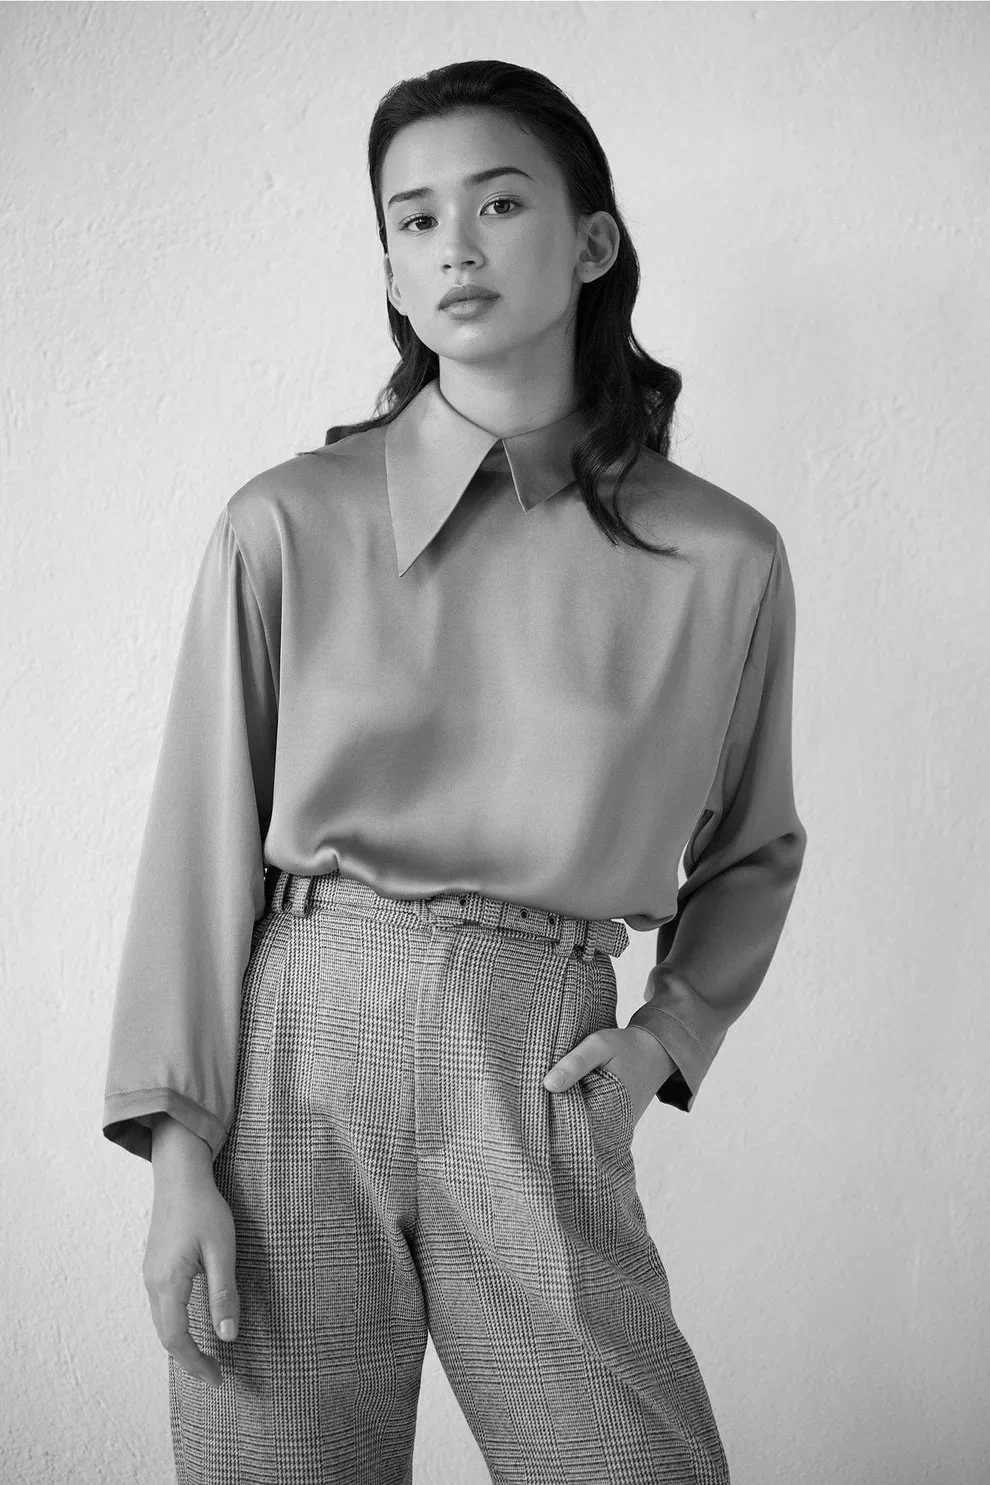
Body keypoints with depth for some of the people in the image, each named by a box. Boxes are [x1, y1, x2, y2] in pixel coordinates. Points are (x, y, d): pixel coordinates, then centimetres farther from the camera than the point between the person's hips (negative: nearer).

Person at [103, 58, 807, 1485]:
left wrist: (670, 1031, 1)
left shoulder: (726, 559, 2)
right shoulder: (288, 524, 0)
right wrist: (179, 1154, -4)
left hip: (539, 1096, 1)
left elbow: (753, 855, 16)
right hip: (297, 1054, 0)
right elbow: (205, 842, 1)